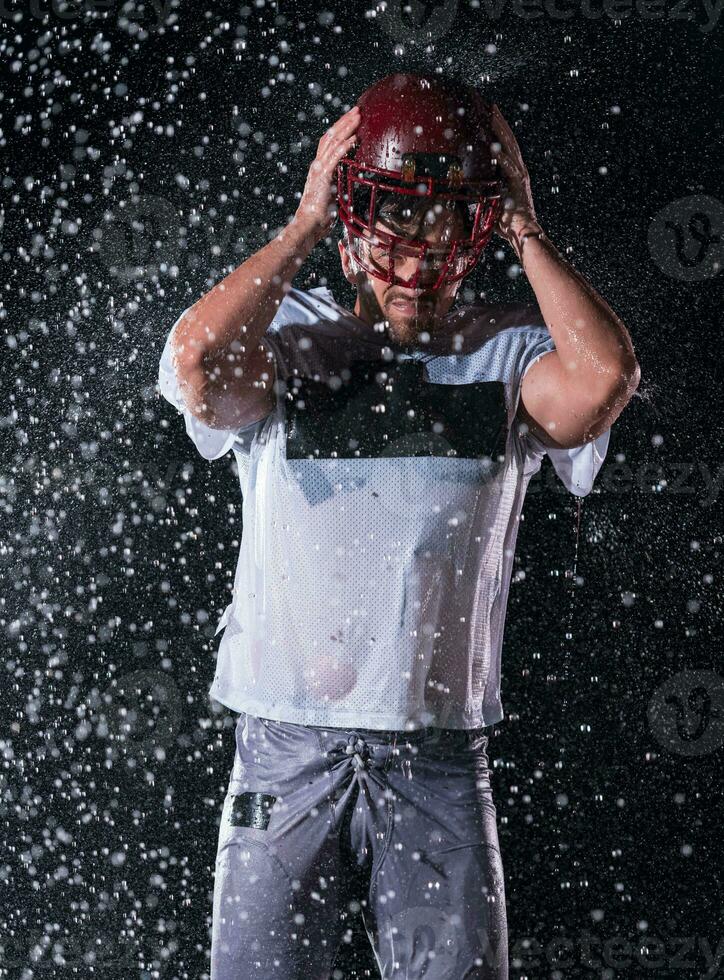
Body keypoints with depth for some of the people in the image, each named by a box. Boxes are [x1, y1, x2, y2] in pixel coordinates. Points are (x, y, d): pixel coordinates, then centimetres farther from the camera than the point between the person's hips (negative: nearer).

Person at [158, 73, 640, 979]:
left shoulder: (508, 353, 4)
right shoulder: (287, 342, 4)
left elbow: (605, 375, -17)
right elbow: (196, 361, -18)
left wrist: (524, 228, -6)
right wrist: (304, 224, -8)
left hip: (440, 756, 1)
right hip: (286, 746, 0)